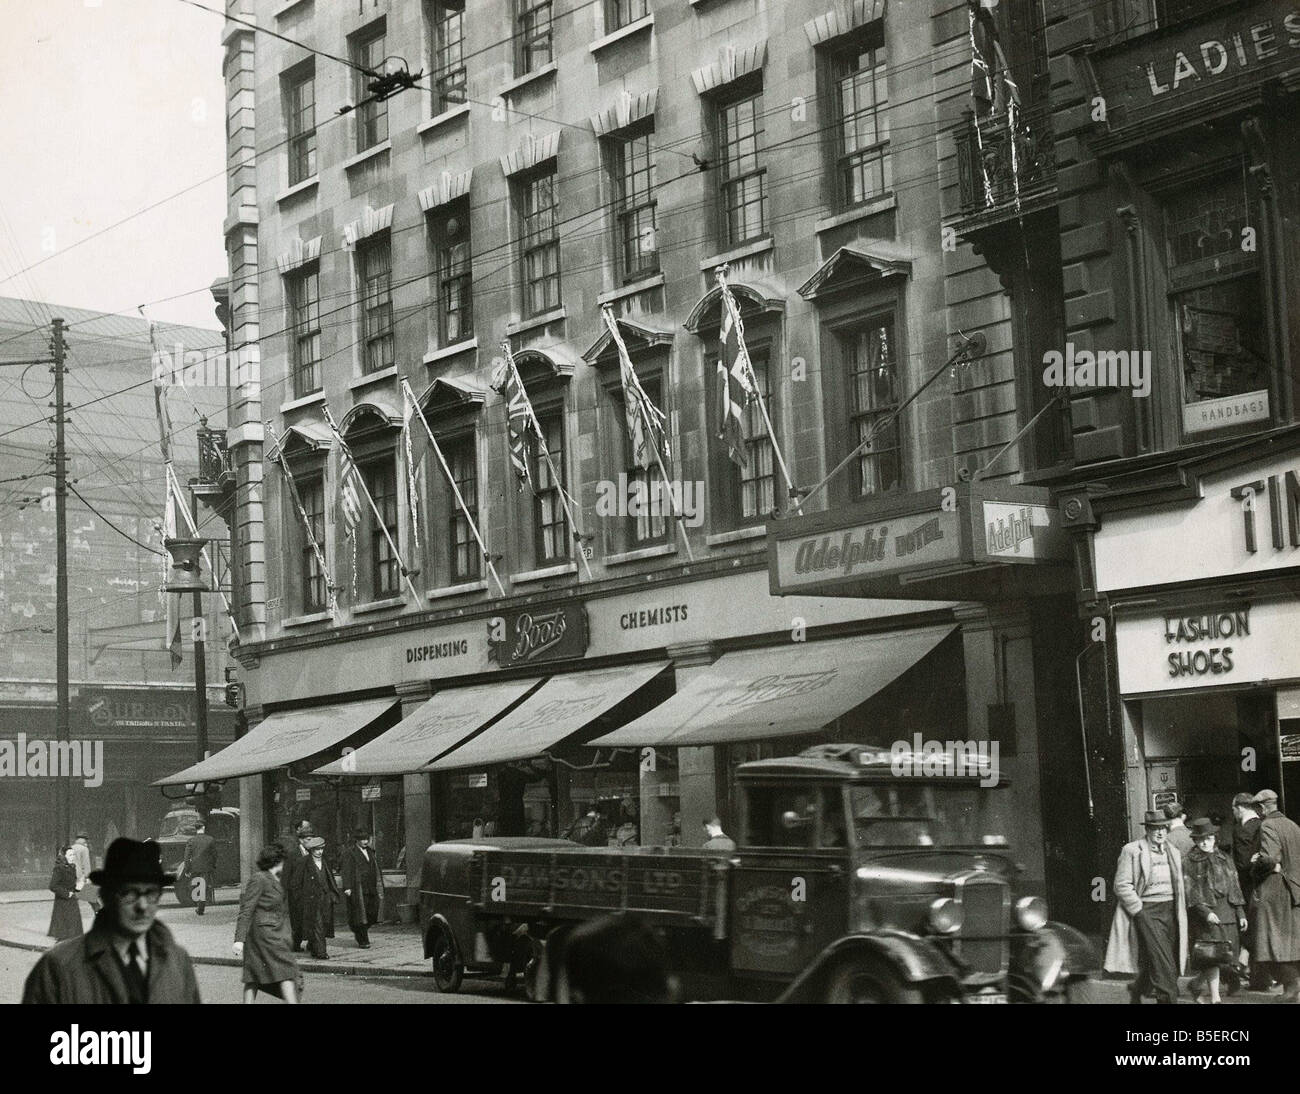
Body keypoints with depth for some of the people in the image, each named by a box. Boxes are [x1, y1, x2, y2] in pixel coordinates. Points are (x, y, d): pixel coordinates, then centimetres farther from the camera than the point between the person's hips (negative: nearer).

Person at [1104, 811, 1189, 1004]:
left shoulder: (1174, 853, 15)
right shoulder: (1131, 851, -5)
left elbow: (1180, 885, 22)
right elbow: (1122, 885, -8)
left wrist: (1180, 911, 11)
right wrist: (1139, 910, -12)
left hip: (1170, 910, 6)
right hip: (1146, 910, -6)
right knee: (1161, 960, -13)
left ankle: (1137, 990, 31)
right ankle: (1168, 997, -11)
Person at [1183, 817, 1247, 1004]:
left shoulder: (1224, 860, 14)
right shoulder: (1188, 863, -2)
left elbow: (1235, 888, 16)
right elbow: (1190, 893, -8)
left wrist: (1241, 913, 11)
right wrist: (1205, 912, -19)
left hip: (1227, 912, 5)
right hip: (1203, 913, -5)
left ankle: (1197, 985, 24)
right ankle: (1215, 998, -5)